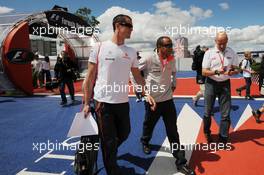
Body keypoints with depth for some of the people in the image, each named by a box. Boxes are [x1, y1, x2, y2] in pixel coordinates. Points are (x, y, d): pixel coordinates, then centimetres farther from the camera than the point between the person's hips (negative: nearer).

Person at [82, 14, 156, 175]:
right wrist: (87, 103, -4)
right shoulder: (100, 48, -5)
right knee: (109, 140, 3)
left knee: (124, 134, 18)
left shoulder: (131, 52, 6)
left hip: (123, 102, 5)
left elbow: (137, 76, 14)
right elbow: (90, 77, -3)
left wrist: (147, 94, 1)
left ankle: (109, 153, 48)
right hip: (103, 102, -4)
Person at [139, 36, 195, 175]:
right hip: (152, 100, -3)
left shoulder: (172, 60, 1)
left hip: (168, 99, 3)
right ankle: (145, 142, 51)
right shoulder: (148, 60, -15)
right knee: (149, 125, 19)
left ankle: (180, 162, 9)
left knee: (173, 131, 3)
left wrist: (174, 84, 12)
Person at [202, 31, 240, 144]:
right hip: (211, 84, -1)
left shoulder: (232, 53, 2)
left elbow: (237, 69, 6)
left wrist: (232, 72, -18)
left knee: (225, 113, 1)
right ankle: (207, 132, 34)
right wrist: (216, 72, -24)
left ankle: (223, 139, 12)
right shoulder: (209, 53, -5)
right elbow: (204, 72, -7)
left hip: (225, 84, 2)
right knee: (208, 112, 9)